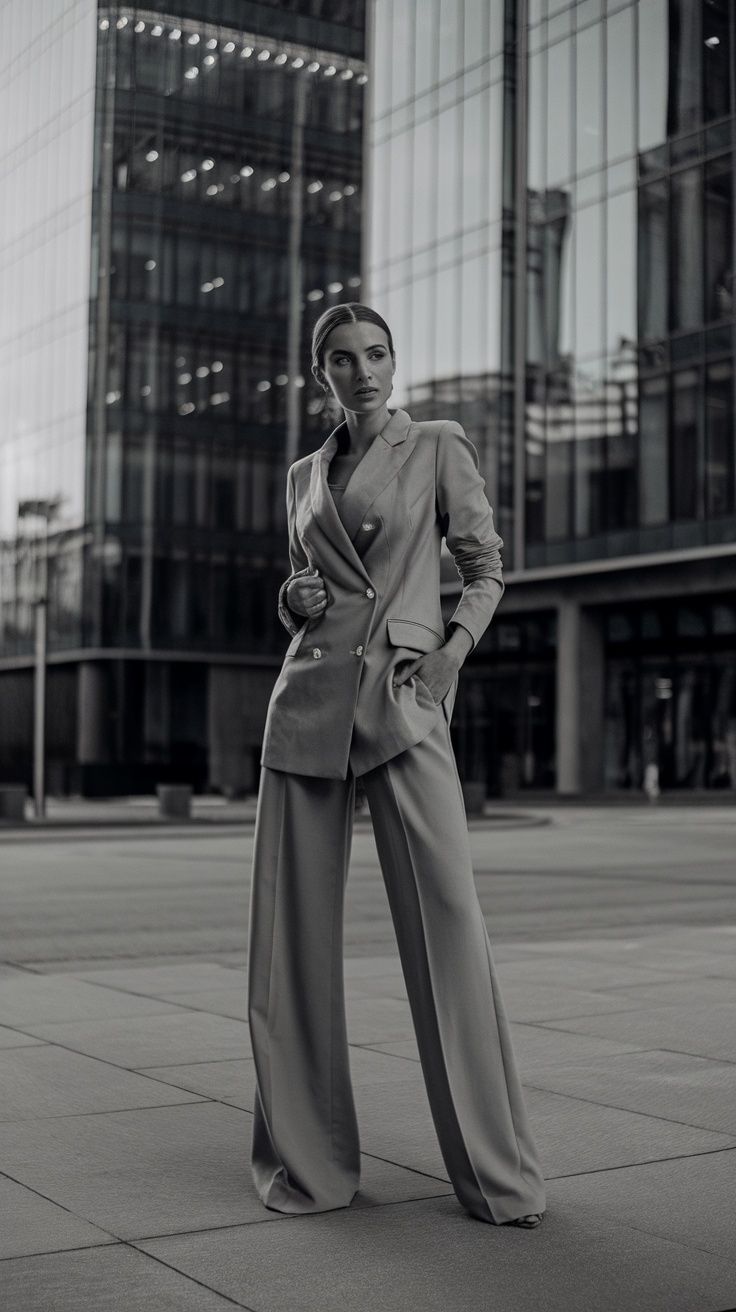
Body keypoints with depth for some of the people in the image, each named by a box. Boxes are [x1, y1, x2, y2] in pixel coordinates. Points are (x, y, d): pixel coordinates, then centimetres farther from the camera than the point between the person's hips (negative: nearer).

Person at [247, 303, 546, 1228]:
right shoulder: (304, 476, 18)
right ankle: (306, 1159, 15)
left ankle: (496, 1169, 0)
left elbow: (485, 569, 9)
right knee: (293, 932, 2)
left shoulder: (438, 449, 7)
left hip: (402, 701, -4)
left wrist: (453, 648, -9)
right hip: (308, 701, 4)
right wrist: (292, 600, 4)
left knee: (446, 922, -11)